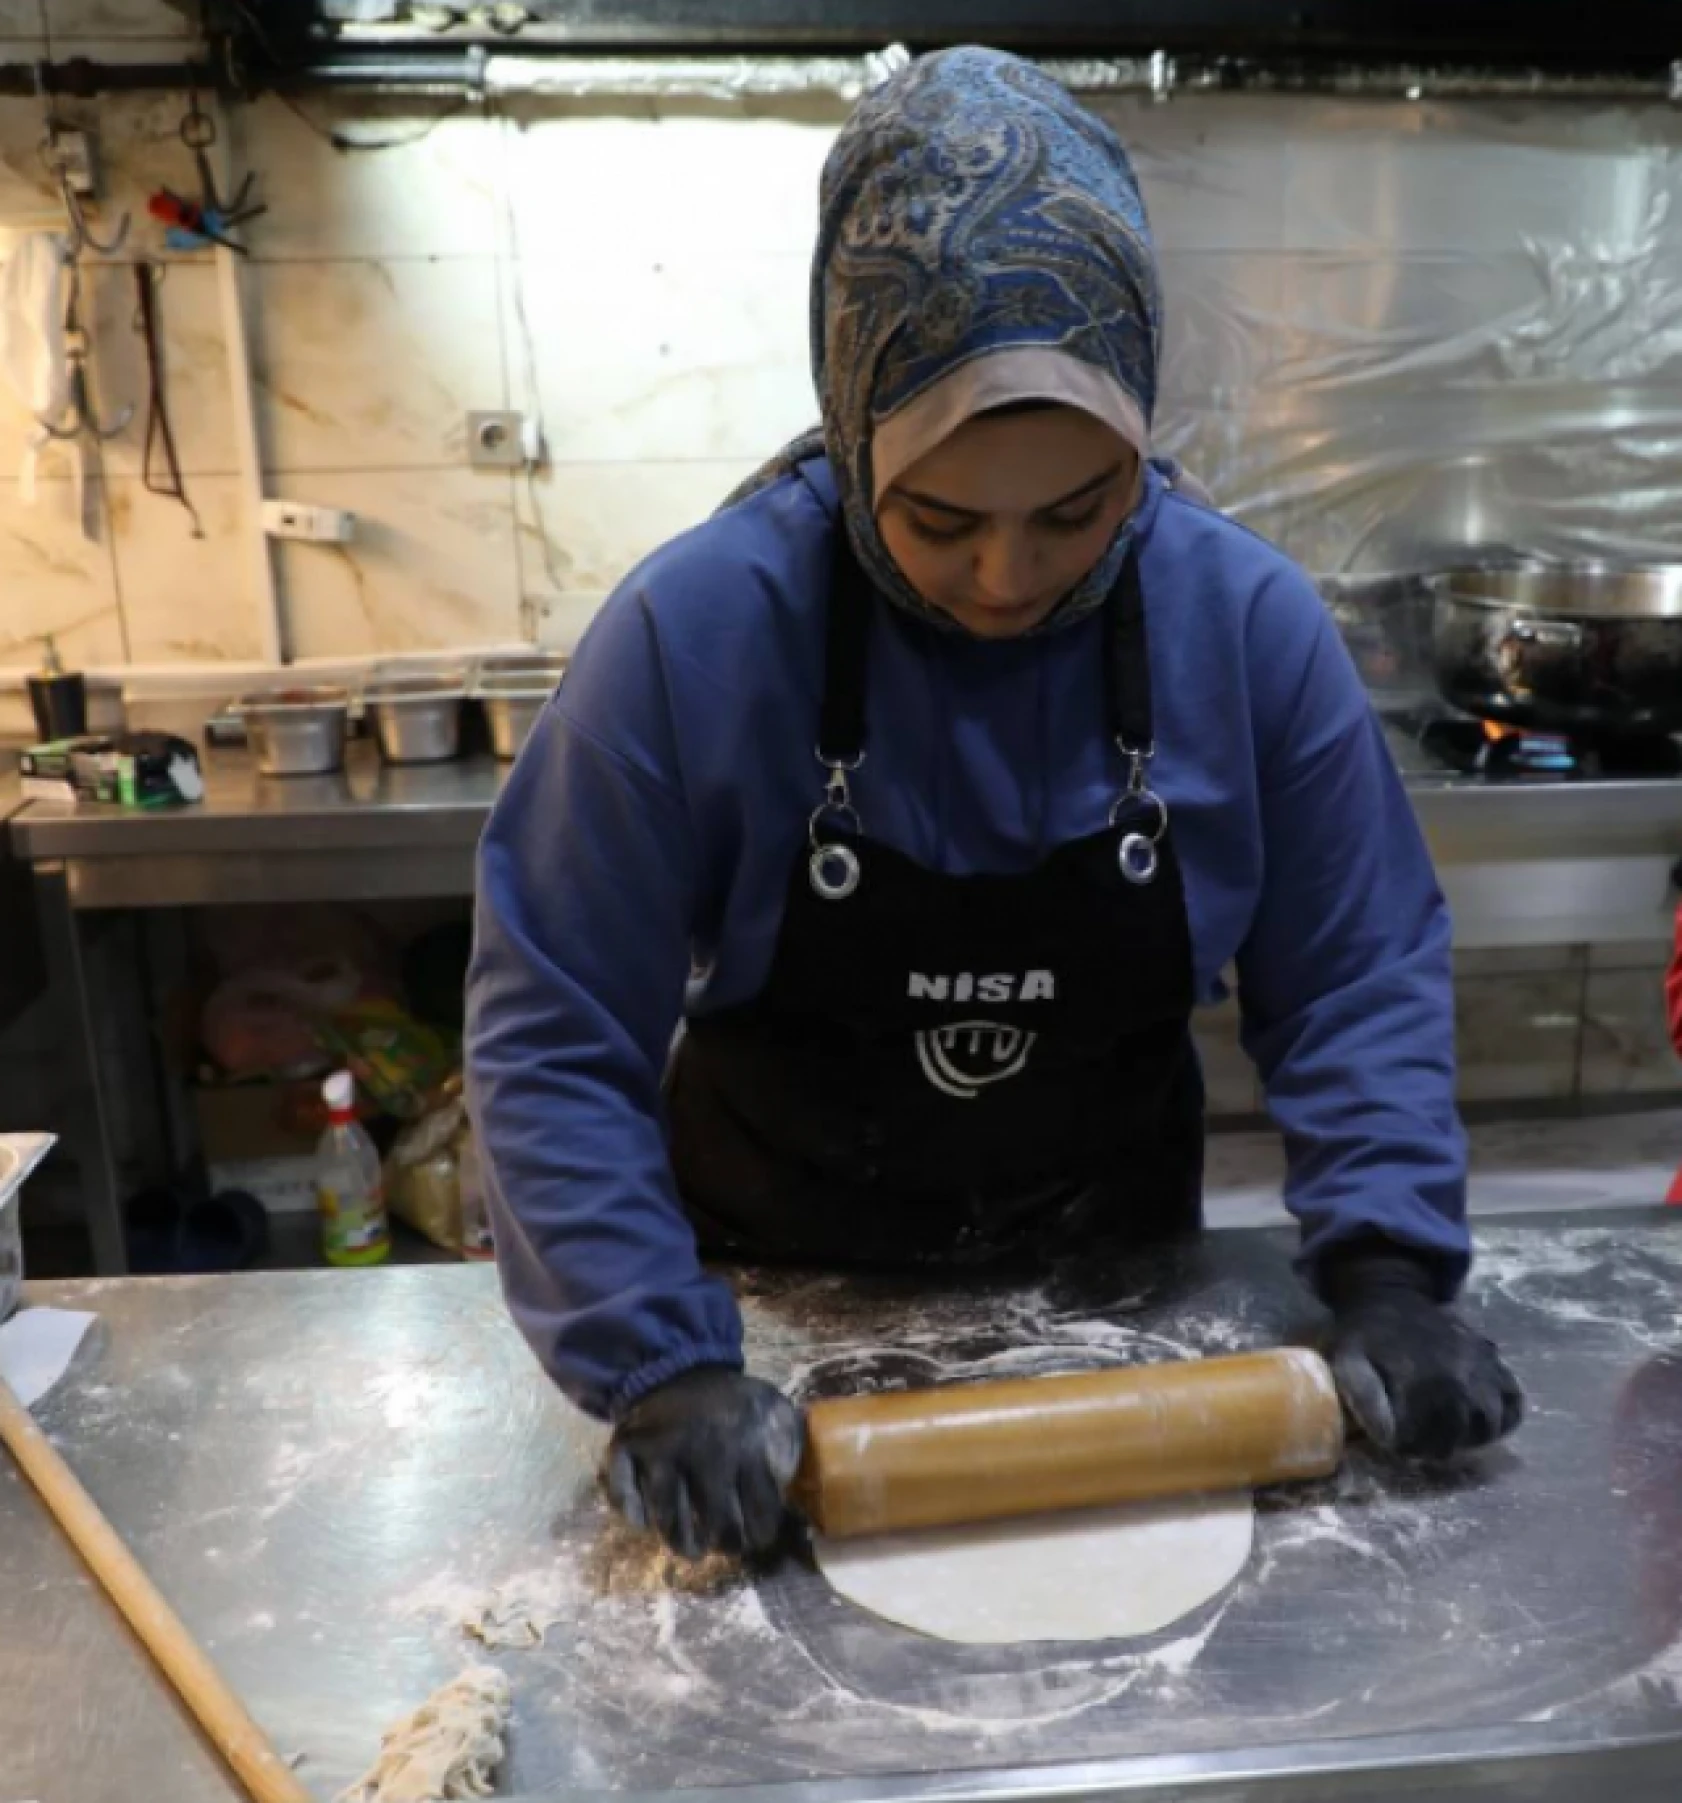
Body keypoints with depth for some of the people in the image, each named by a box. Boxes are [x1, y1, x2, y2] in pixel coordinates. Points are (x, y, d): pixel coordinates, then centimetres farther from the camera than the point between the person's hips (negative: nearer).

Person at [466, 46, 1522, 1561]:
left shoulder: (1250, 623, -16)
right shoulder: (696, 632, -24)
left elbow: (1358, 976, -7)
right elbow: (552, 1035, -20)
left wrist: (1387, 1267, -18)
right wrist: (657, 1368, -26)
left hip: (1120, 1292, 2)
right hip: (786, 1298, -1)